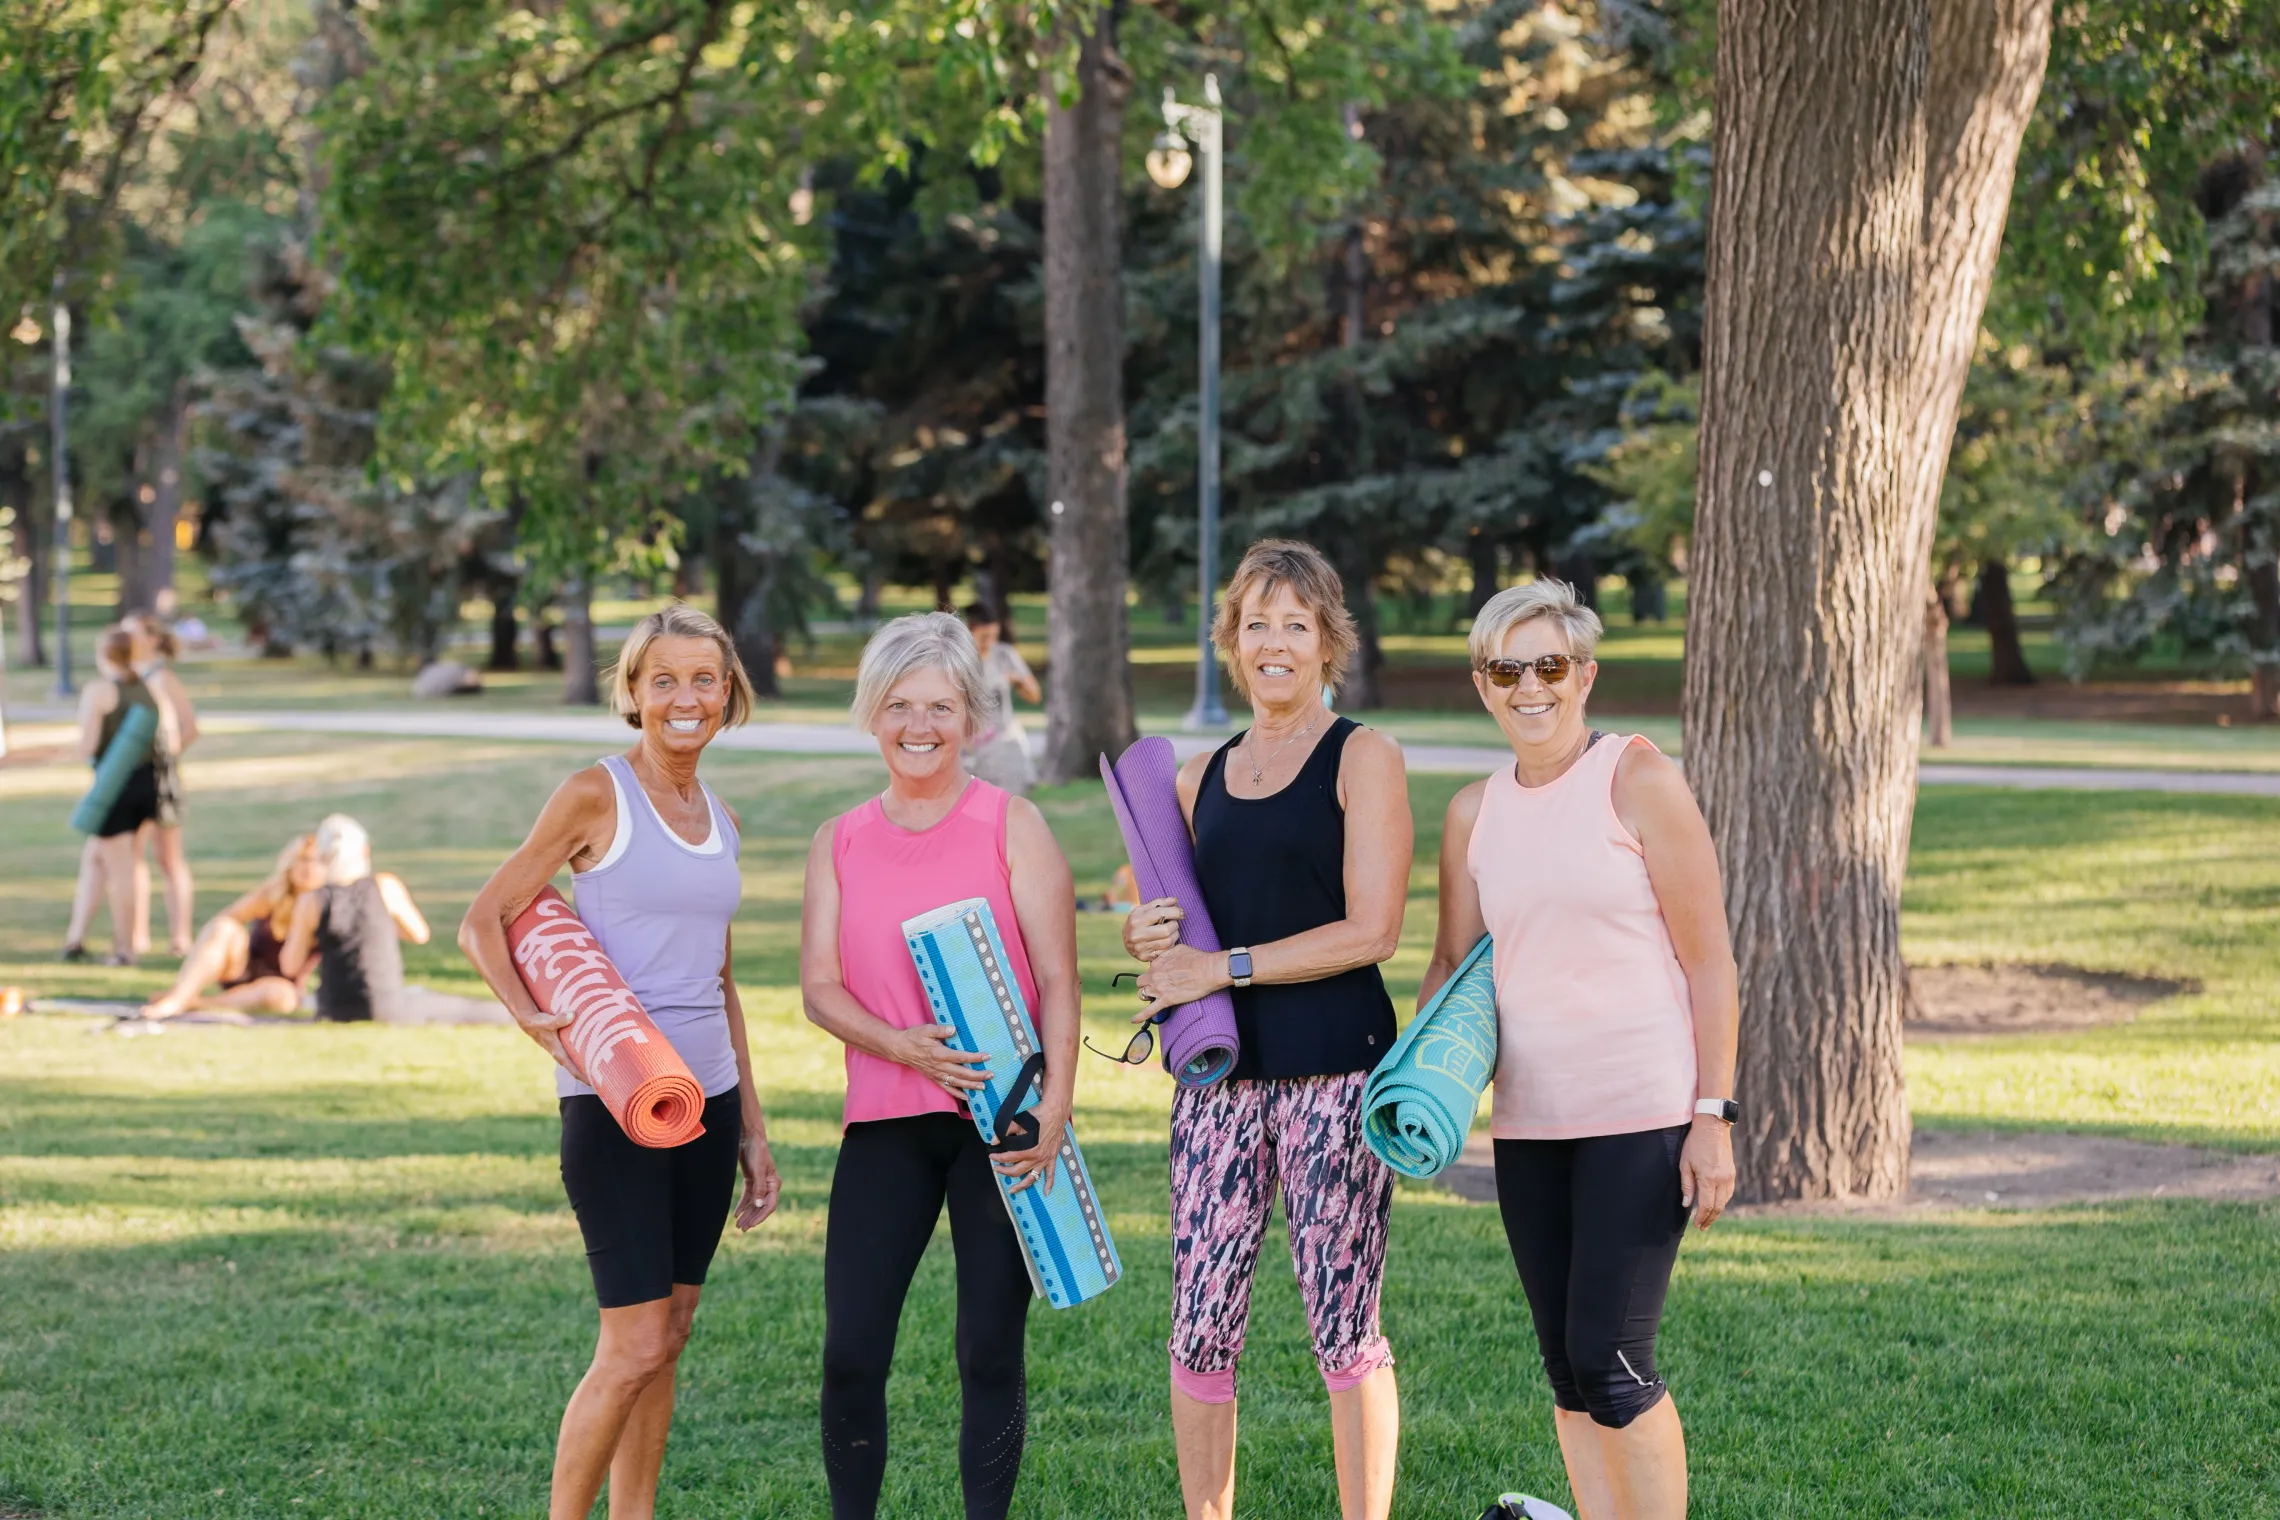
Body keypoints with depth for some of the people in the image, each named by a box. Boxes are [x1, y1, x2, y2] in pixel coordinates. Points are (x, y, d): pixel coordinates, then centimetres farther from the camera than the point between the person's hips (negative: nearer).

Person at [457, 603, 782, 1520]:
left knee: (667, 1340, 10)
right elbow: (484, 923, -7)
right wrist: (535, 1020, -25)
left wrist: (752, 1130, 19)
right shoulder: (597, 797, -5)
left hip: (705, 1097, 6)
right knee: (633, 1347, -9)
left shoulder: (720, 819, 14)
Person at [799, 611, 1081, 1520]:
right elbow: (819, 985, 4)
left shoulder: (1011, 826, 2)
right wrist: (901, 1044, -15)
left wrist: (1053, 1108, -15)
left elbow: (1058, 980, -3)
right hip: (885, 1121, 3)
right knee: (850, 1353, -3)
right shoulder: (840, 844, 12)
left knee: (990, 1353, 1)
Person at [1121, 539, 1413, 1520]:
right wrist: (1145, 935, 1)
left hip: (1336, 1067, -5)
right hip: (1221, 1071, 5)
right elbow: (1176, 924, 25)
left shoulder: (1363, 758, -1)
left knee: (1343, 1327, -2)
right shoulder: (1201, 777, 16)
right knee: (1201, 1324, 2)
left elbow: (1371, 930, -10)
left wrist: (1225, 967, -13)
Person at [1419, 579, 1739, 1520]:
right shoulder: (1474, 813, 11)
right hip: (1528, 1121, 6)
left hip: (1640, 1116, -6)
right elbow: (1452, 965, 17)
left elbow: (1708, 958, -6)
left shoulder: (1635, 779, -5)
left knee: (1609, 1362, -11)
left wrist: (1713, 1113, -11)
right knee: (1566, 1370, 9)